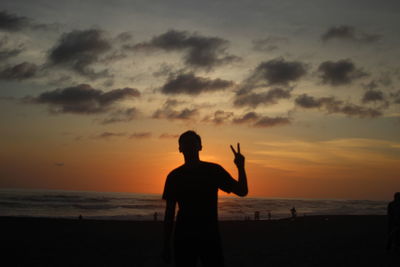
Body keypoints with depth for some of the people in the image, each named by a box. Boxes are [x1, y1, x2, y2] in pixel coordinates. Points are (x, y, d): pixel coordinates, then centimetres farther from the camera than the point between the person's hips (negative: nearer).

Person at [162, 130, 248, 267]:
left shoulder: (214, 170, 4)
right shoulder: (174, 176, 5)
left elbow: (242, 191, 2)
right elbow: (169, 213, 6)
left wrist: (241, 167, -14)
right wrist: (166, 245, 3)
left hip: (210, 236, 0)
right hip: (183, 238, 1)